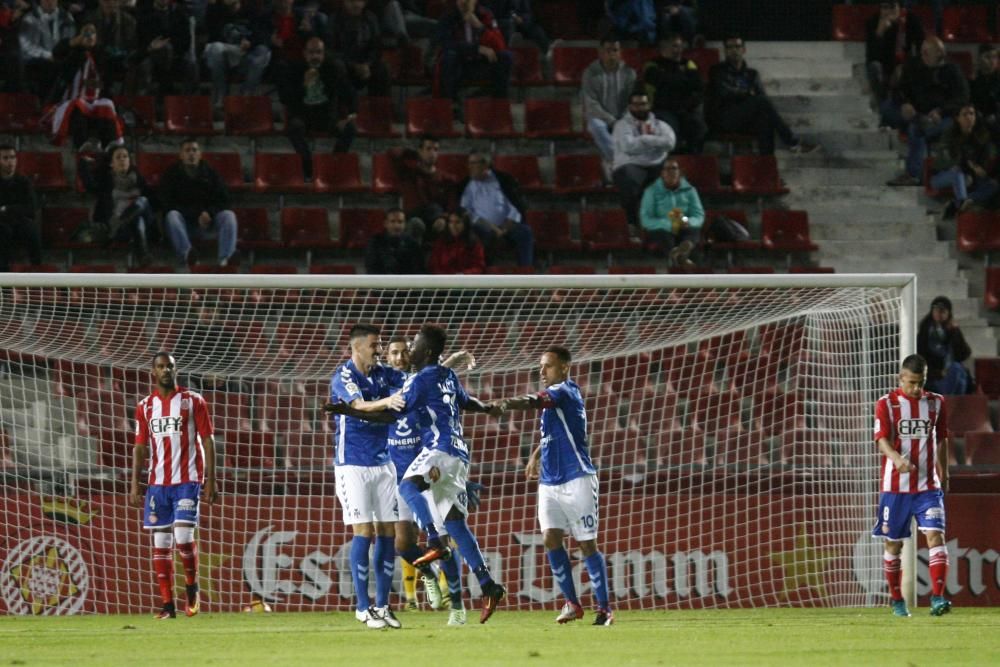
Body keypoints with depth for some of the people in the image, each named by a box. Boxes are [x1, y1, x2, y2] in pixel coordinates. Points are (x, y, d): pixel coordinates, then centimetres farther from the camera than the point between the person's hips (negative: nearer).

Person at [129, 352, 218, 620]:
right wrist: (135, 485, 3)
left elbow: (207, 441, 0)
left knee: (184, 537, -15)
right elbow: (140, 447, 11)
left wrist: (210, 481, -6)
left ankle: (192, 588, 9)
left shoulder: (193, 401, 1)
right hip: (157, 483, 3)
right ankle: (168, 604, 5)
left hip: (187, 480, -3)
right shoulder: (145, 407, 10)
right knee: (160, 544, 1)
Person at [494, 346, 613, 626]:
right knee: (551, 538, -5)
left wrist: (513, 403, -52)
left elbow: (539, 401, -33)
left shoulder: (565, 391, -11)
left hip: (576, 481, -8)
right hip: (550, 483, 8)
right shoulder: (555, 395, 15)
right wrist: (535, 455, 19)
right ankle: (571, 603, 4)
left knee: (587, 544, -4)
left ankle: (604, 608, 4)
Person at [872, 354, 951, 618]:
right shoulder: (886, 404, -3)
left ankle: (938, 598, -21)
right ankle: (897, 600, 21)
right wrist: (897, 458, -35)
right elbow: (882, 440, -15)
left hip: (928, 486, 1)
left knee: (935, 535, -15)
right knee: (893, 543, 6)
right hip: (895, 485, -1)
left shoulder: (936, 403, 8)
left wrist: (943, 475, 20)